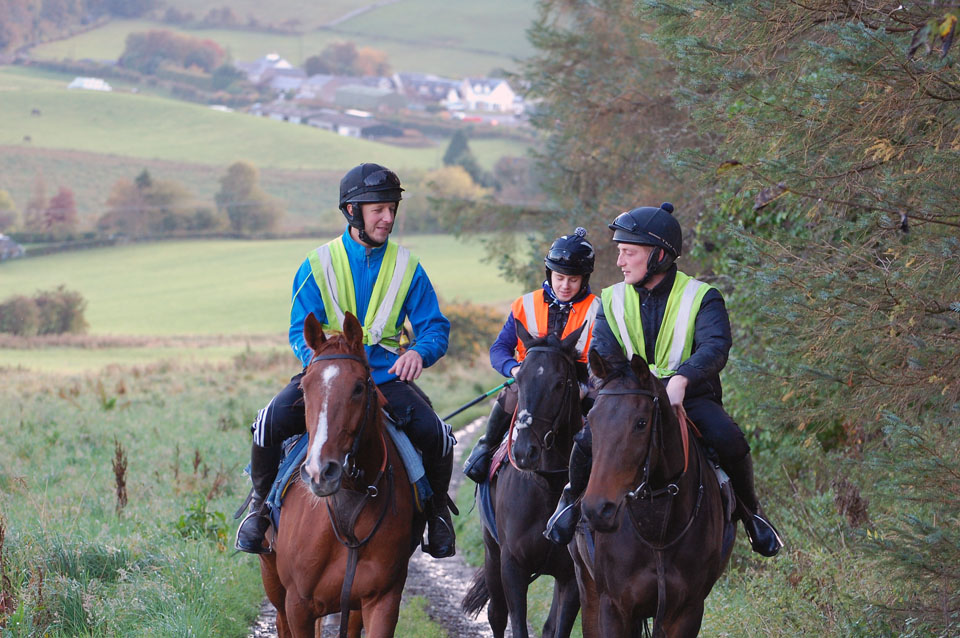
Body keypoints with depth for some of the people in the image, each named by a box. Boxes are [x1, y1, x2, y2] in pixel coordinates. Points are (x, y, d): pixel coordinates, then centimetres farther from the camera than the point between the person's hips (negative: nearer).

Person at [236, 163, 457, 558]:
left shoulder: (406, 267, 5)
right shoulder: (318, 265, 2)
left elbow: (435, 328, 5)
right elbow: (300, 332, 1)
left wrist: (419, 352, -19)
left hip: (386, 376, 1)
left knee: (434, 433, -24)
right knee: (271, 421, -27)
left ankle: (437, 509, 6)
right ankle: (260, 503, 0)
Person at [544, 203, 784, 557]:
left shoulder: (701, 298, -5)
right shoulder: (613, 300, 6)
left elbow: (715, 346, -22)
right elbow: (603, 353, -7)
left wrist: (681, 378, -43)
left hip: (690, 397, -2)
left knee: (730, 441, -31)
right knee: (589, 441, -26)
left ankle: (749, 511, -2)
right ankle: (572, 500, 7)